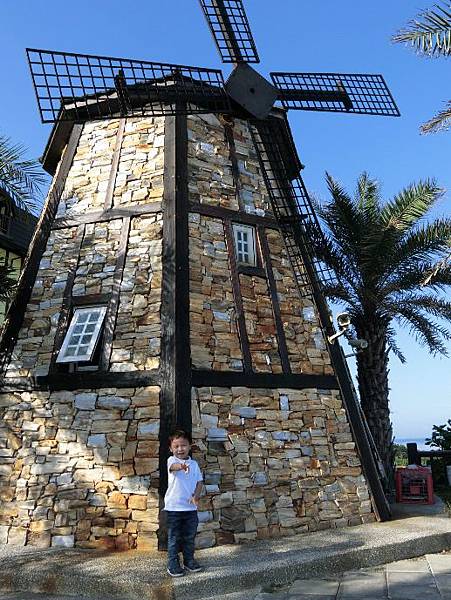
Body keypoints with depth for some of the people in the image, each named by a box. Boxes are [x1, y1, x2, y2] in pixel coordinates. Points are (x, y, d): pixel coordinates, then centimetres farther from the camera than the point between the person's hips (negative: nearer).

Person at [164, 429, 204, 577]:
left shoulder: (194, 464, 5)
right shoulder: (172, 460, -9)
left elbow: (199, 482, 7)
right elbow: (173, 466, -34)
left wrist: (196, 496, -12)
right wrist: (181, 466, -58)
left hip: (191, 507, 4)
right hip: (174, 507, -4)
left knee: (190, 536, 15)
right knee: (174, 537, 6)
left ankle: (189, 560, 32)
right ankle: (172, 563, 19)